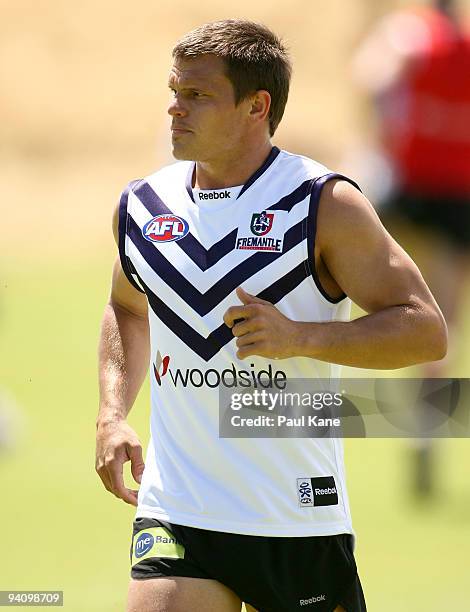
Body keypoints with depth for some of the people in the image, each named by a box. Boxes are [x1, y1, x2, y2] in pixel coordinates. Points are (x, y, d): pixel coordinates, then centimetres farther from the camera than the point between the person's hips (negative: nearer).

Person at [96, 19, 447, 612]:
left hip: (298, 516, -3)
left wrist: (298, 337, -22)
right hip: (176, 514, 3)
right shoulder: (142, 206, 7)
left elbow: (427, 331, -9)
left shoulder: (326, 205, -8)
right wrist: (112, 415, 11)